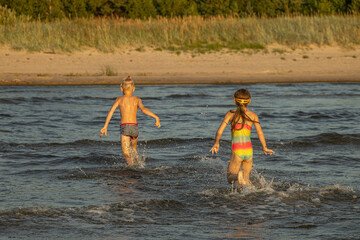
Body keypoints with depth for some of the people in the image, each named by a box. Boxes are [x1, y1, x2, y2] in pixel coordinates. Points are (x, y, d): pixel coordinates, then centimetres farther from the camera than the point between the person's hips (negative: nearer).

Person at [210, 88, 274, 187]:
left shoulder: (231, 114, 1)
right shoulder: (253, 115, 4)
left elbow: (219, 131, -2)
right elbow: (260, 132, -4)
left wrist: (216, 143, 15)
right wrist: (264, 147, 8)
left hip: (237, 152, -2)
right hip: (249, 151, 2)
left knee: (230, 179, 9)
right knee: (246, 180, 18)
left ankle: (239, 176, -24)